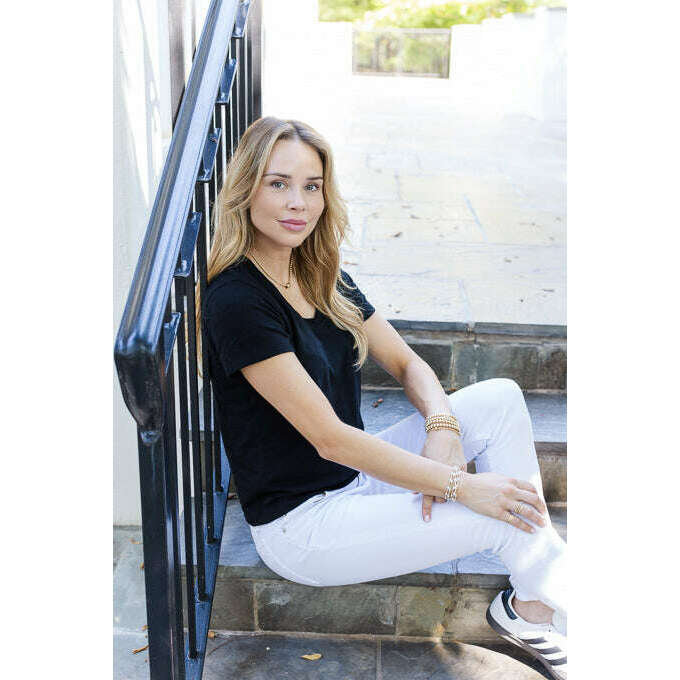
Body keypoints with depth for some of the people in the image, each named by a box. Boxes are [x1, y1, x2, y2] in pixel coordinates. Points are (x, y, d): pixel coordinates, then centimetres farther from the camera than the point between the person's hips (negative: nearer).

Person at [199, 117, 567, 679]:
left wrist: (442, 428, -15)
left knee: (500, 398, -5)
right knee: (505, 518, -19)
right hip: (298, 524, -8)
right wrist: (460, 486, -23)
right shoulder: (236, 301, -21)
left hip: (358, 478, 8)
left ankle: (530, 608, -4)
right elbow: (329, 437, -24)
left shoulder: (323, 277, 5)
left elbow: (409, 364, 7)